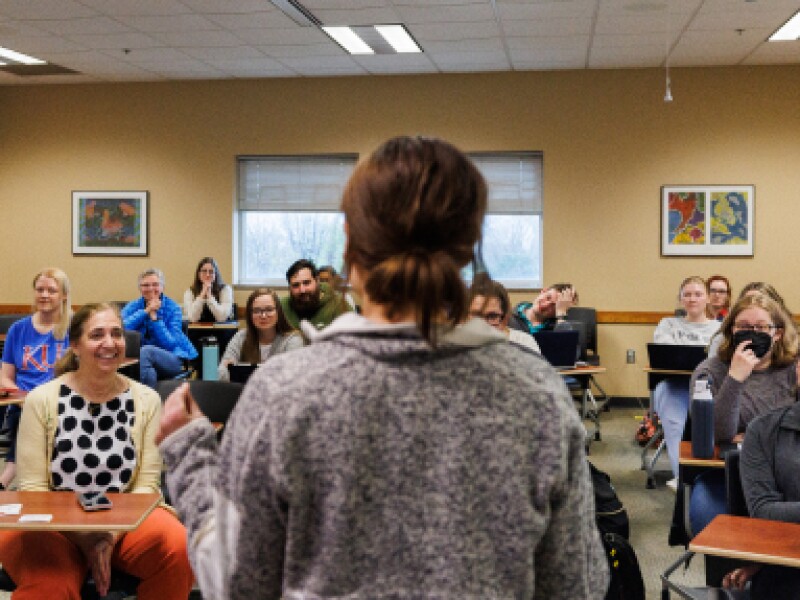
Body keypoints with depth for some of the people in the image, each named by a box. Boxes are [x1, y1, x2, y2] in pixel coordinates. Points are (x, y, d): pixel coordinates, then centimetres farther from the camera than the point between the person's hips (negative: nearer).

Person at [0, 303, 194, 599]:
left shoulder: (146, 400, 0)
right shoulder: (42, 400, -4)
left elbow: (148, 483, -1)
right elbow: (32, 486, -5)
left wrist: (112, 534, -16)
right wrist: (83, 535, -17)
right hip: (55, 524, -2)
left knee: (179, 548, -27)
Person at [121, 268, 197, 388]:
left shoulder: (172, 308, -1)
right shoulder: (132, 306, 7)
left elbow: (170, 344, -10)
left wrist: (154, 316, -14)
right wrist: (146, 311, -17)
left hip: (172, 359, -2)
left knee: (145, 351, -32)